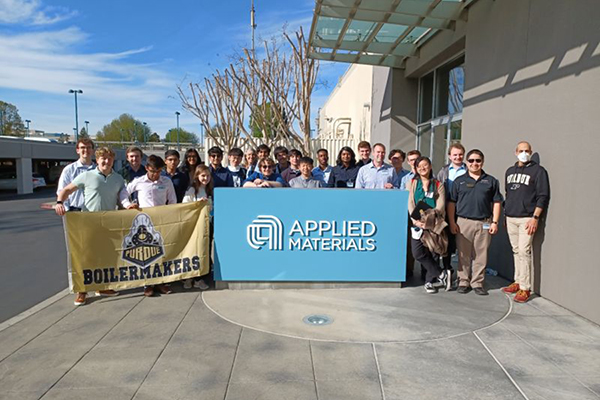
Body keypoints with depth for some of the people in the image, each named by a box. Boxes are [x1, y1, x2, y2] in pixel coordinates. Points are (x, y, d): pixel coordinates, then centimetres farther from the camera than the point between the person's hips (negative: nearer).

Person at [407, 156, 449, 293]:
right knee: (418, 253, -9)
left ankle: (430, 281, 16)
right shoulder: (412, 183, 13)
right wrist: (416, 220, -12)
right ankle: (440, 274, 6)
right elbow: (410, 203, 3)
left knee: (434, 253, 0)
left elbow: (440, 205, -2)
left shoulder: (438, 185, 10)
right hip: (417, 223, 1)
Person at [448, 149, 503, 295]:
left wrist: (495, 222, 1)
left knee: (481, 254, 4)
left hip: (484, 223, 1)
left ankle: (477, 283, 16)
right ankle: (463, 282, 15)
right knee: (464, 254, 4)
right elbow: (451, 203, 5)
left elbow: (496, 202, 9)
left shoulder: (491, 181, 9)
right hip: (463, 222, 0)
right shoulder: (459, 181, 7)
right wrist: (452, 222, -2)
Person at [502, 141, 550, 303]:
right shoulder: (510, 171, 16)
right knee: (516, 251, 10)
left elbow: (543, 196, -7)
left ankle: (525, 288, -4)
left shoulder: (538, 170, -2)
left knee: (524, 252, -9)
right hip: (510, 218, 6)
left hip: (527, 219, -5)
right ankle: (518, 282, 19)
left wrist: (535, 218, -14)